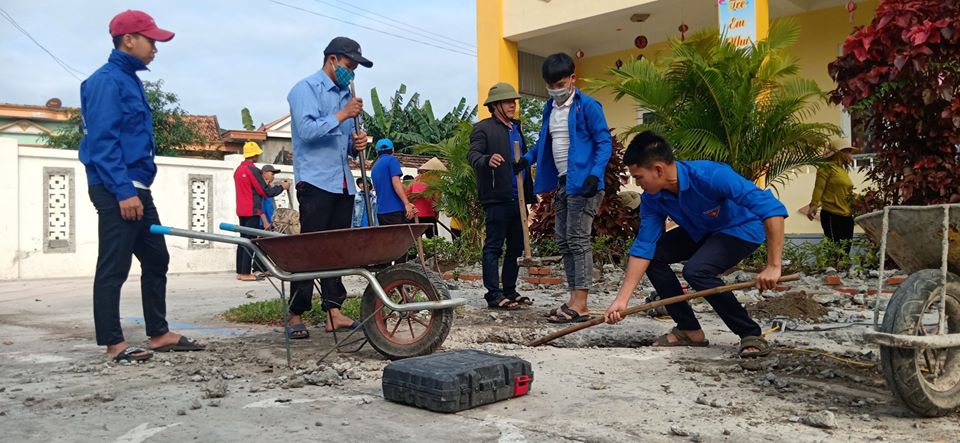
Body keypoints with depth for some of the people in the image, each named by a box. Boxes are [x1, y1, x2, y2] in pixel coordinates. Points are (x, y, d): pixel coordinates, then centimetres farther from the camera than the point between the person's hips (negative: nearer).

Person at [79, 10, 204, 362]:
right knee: (114, 268, -3)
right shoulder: (107, 81, -11)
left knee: (156, 259, 12)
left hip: (136, 187, 10)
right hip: (117, 191, -10)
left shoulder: (130, 80, 17)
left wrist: (136, 189, 19)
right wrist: (123, 191, -22)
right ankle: (113, 343, 5)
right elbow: (102, 141, -18)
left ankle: (159, 333, 20)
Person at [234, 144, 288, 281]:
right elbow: (266, 192, -12)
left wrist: (263, 184, 27)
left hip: (241, 210, 9)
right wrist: (282, 187, 0)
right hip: (252, 211, -9)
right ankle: (246, 273, -9)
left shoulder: (238, 170, 13)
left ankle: (240, 272, 12)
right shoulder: (253, 170, -13)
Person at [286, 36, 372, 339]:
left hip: (343, 184, 7)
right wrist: (343, 114, -14)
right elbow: (307, 129, -17)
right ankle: (296, 316, -2)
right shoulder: (306, 89, -1)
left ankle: (333, 312, 9)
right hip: (316, 181, -7)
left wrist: (357, 144, 4)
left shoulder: (346, 94, 21)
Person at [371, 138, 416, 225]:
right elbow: (396, 182, -14)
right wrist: (407, 204, -19)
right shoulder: (392, 160, -1)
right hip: (395, 209, -7)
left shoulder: (374, 168, 21)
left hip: (381, 211, 7)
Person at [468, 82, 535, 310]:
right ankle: (494, 295, -3)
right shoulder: (483, 128, -1)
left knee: (516, 247, 11)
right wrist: (487, 161, -37)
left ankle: (509, 291, 20)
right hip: (497, 198, -8)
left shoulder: (517, 128, 21)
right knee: (493, 247, -5)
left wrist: (529, 193, 14)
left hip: (518, 198, 8)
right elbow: (473, 155, -13)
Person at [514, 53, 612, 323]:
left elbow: (604, 142, -11)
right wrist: (527, 159, 4)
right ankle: (574, 300, 15)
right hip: (562, 183, 9)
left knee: (578, 240, -10)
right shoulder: (549, 109, 15)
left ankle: (580, 305, -8)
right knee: (563, 241, 9)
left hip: (583, 183, -8)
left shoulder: (588, 106, -9)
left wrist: (595, 175, -23)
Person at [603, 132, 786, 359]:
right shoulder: (652, 199, -16)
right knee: (653, 255, -6)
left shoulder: (711, 176, -37)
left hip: (742, 229, -7)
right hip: (700, 232, 7)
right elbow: (643, 246, -15)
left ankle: (752, 335, -13)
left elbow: (772, 207, -39)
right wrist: (622, 300, -21)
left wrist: (773, 266, -43)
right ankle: (689, 329, 5)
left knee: (696, 270, -30)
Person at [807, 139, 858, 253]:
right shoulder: (827, 168, -4)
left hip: (847, 217, 8)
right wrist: (813, 205, -21)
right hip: (832, 216, -8)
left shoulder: (843, 171, 19)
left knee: (845, 250, 7)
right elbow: (819, 188, -12)